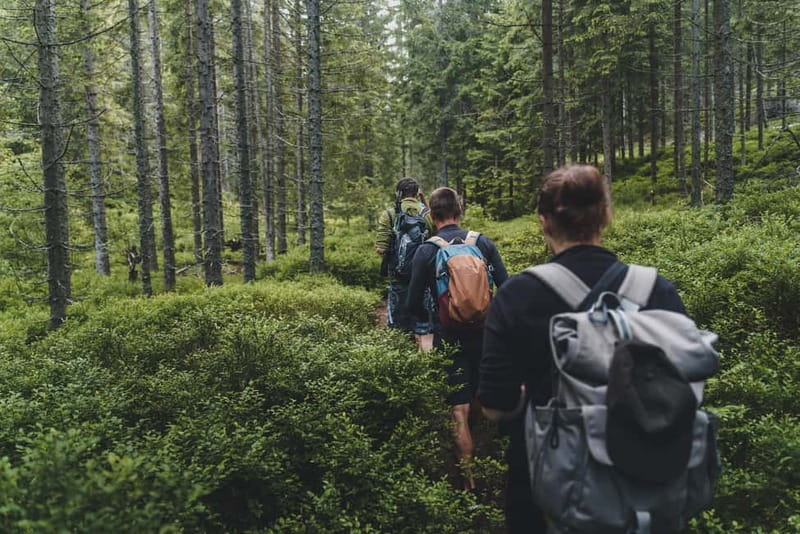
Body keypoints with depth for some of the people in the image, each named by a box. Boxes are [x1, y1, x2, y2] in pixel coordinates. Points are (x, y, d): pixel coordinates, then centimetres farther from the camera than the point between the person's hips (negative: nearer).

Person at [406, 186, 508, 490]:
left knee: (459, 411, 2)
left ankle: (470, 482, 6)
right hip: (484, 335, 3)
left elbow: (414, 304, -3)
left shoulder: (426, 251, -6)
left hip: (449, 338, -3)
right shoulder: (483, 242, 0)